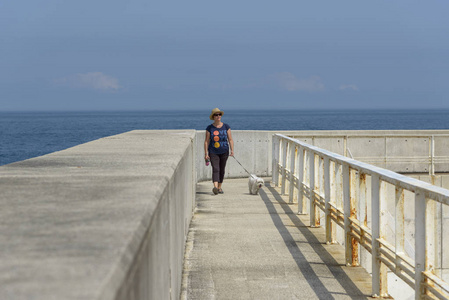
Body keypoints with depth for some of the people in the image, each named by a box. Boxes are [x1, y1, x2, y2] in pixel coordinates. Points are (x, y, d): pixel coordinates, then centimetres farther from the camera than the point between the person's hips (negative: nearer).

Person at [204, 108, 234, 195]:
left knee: (222, 170, 9)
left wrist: (232, 150, -11)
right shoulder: (210, 128, -2)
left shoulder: (226, 127, 2)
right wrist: (206, 153, -6)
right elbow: (206, 141, -1)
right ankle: (215, 187, -31)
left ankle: (219, 187, 22)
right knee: (215, 169, -17)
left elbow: (230, 139, 1)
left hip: (224, 152, 2)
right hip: (213, 152, -2)